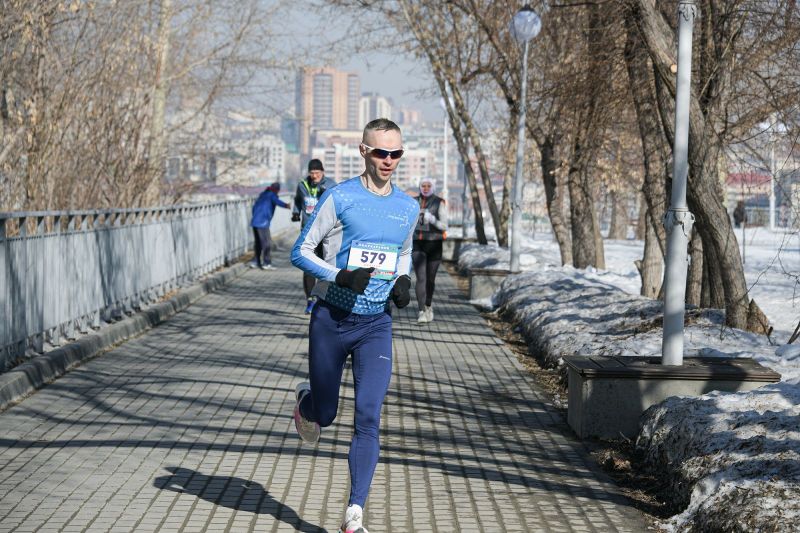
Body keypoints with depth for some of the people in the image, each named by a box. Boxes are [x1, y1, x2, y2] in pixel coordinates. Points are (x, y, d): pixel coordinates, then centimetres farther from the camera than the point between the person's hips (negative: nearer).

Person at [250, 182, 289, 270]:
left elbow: (254, 206, 30)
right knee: (267, 243, -4)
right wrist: (285, 205, -47)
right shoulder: (272, 195, -4)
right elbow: (277, 201, -28)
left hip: (255, 222, 9)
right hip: (263, 223, -9)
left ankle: (255, 262, 17)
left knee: (259, 243, 16)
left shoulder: (263, 194, 21)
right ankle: (266, 263, -5)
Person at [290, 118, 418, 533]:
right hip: (331, 321, -2)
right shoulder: (339, 197, -8)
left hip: (376, 326, 3)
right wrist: (340, 276, -22)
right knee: (324, 414, 10)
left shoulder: (408, 208, 7)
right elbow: (300, 252, -5)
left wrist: (403, 282, 3)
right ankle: (304, 400, 49)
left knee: (368, 418, -10)